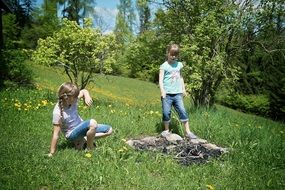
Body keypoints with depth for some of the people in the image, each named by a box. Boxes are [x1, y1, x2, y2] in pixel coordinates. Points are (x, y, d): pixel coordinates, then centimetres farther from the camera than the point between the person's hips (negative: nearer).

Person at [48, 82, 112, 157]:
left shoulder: (73, 100, -12)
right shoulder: (57, 112, -27)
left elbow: (84, 91, 7)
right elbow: (56, 134, -22)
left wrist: (87, 96, -17)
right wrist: (51, 153, -16)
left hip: (81, 126, 7)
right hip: (72, 134, -7)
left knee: (109, 130, 1)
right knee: (93, 123, -34)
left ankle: (84, 139, 4)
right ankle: (89, 149, -11)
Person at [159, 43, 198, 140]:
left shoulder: (179, 64, 13)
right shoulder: (164, 66, -2)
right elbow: (161, 79, -8)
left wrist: (183, 89, 21)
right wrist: (162, 90, -21)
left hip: (177, 93, 3)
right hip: (167, 94, -3)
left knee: (182, 111, -3)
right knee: (166, 112, -1)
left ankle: (188, 132, 1)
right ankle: (166, 130, 19)